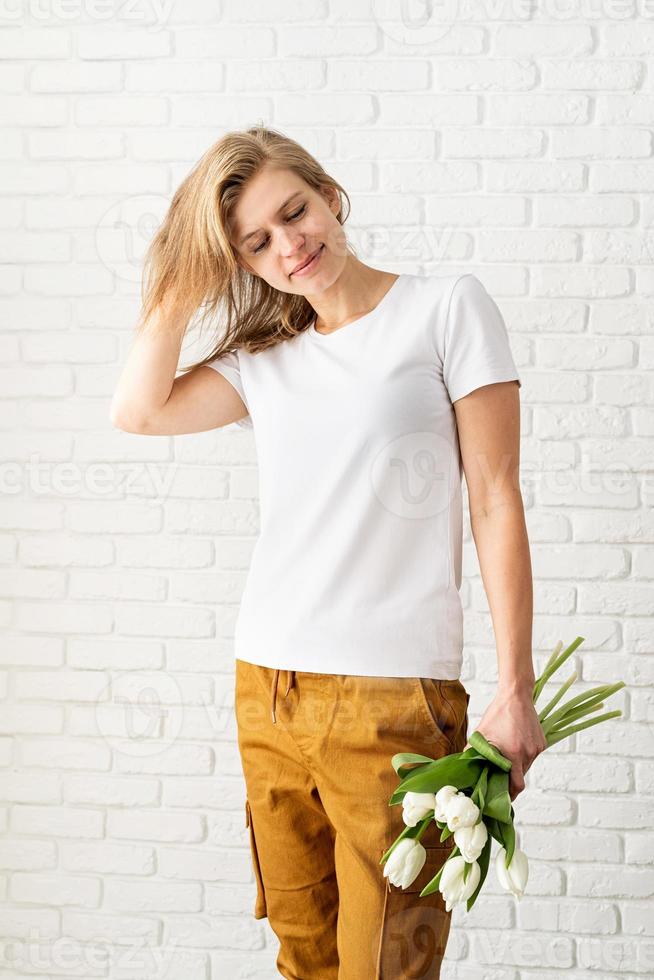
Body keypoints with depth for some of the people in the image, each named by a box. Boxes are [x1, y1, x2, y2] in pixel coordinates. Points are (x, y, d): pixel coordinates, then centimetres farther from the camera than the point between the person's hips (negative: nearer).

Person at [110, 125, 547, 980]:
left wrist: (514, 689, -9)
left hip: (393, 693, -5)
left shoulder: (447, 308, 0)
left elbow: (495, 501, -4)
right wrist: (183, 285, 7)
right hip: (266, 688, 5)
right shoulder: (264, 358, 15)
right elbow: (139, 411, 0)